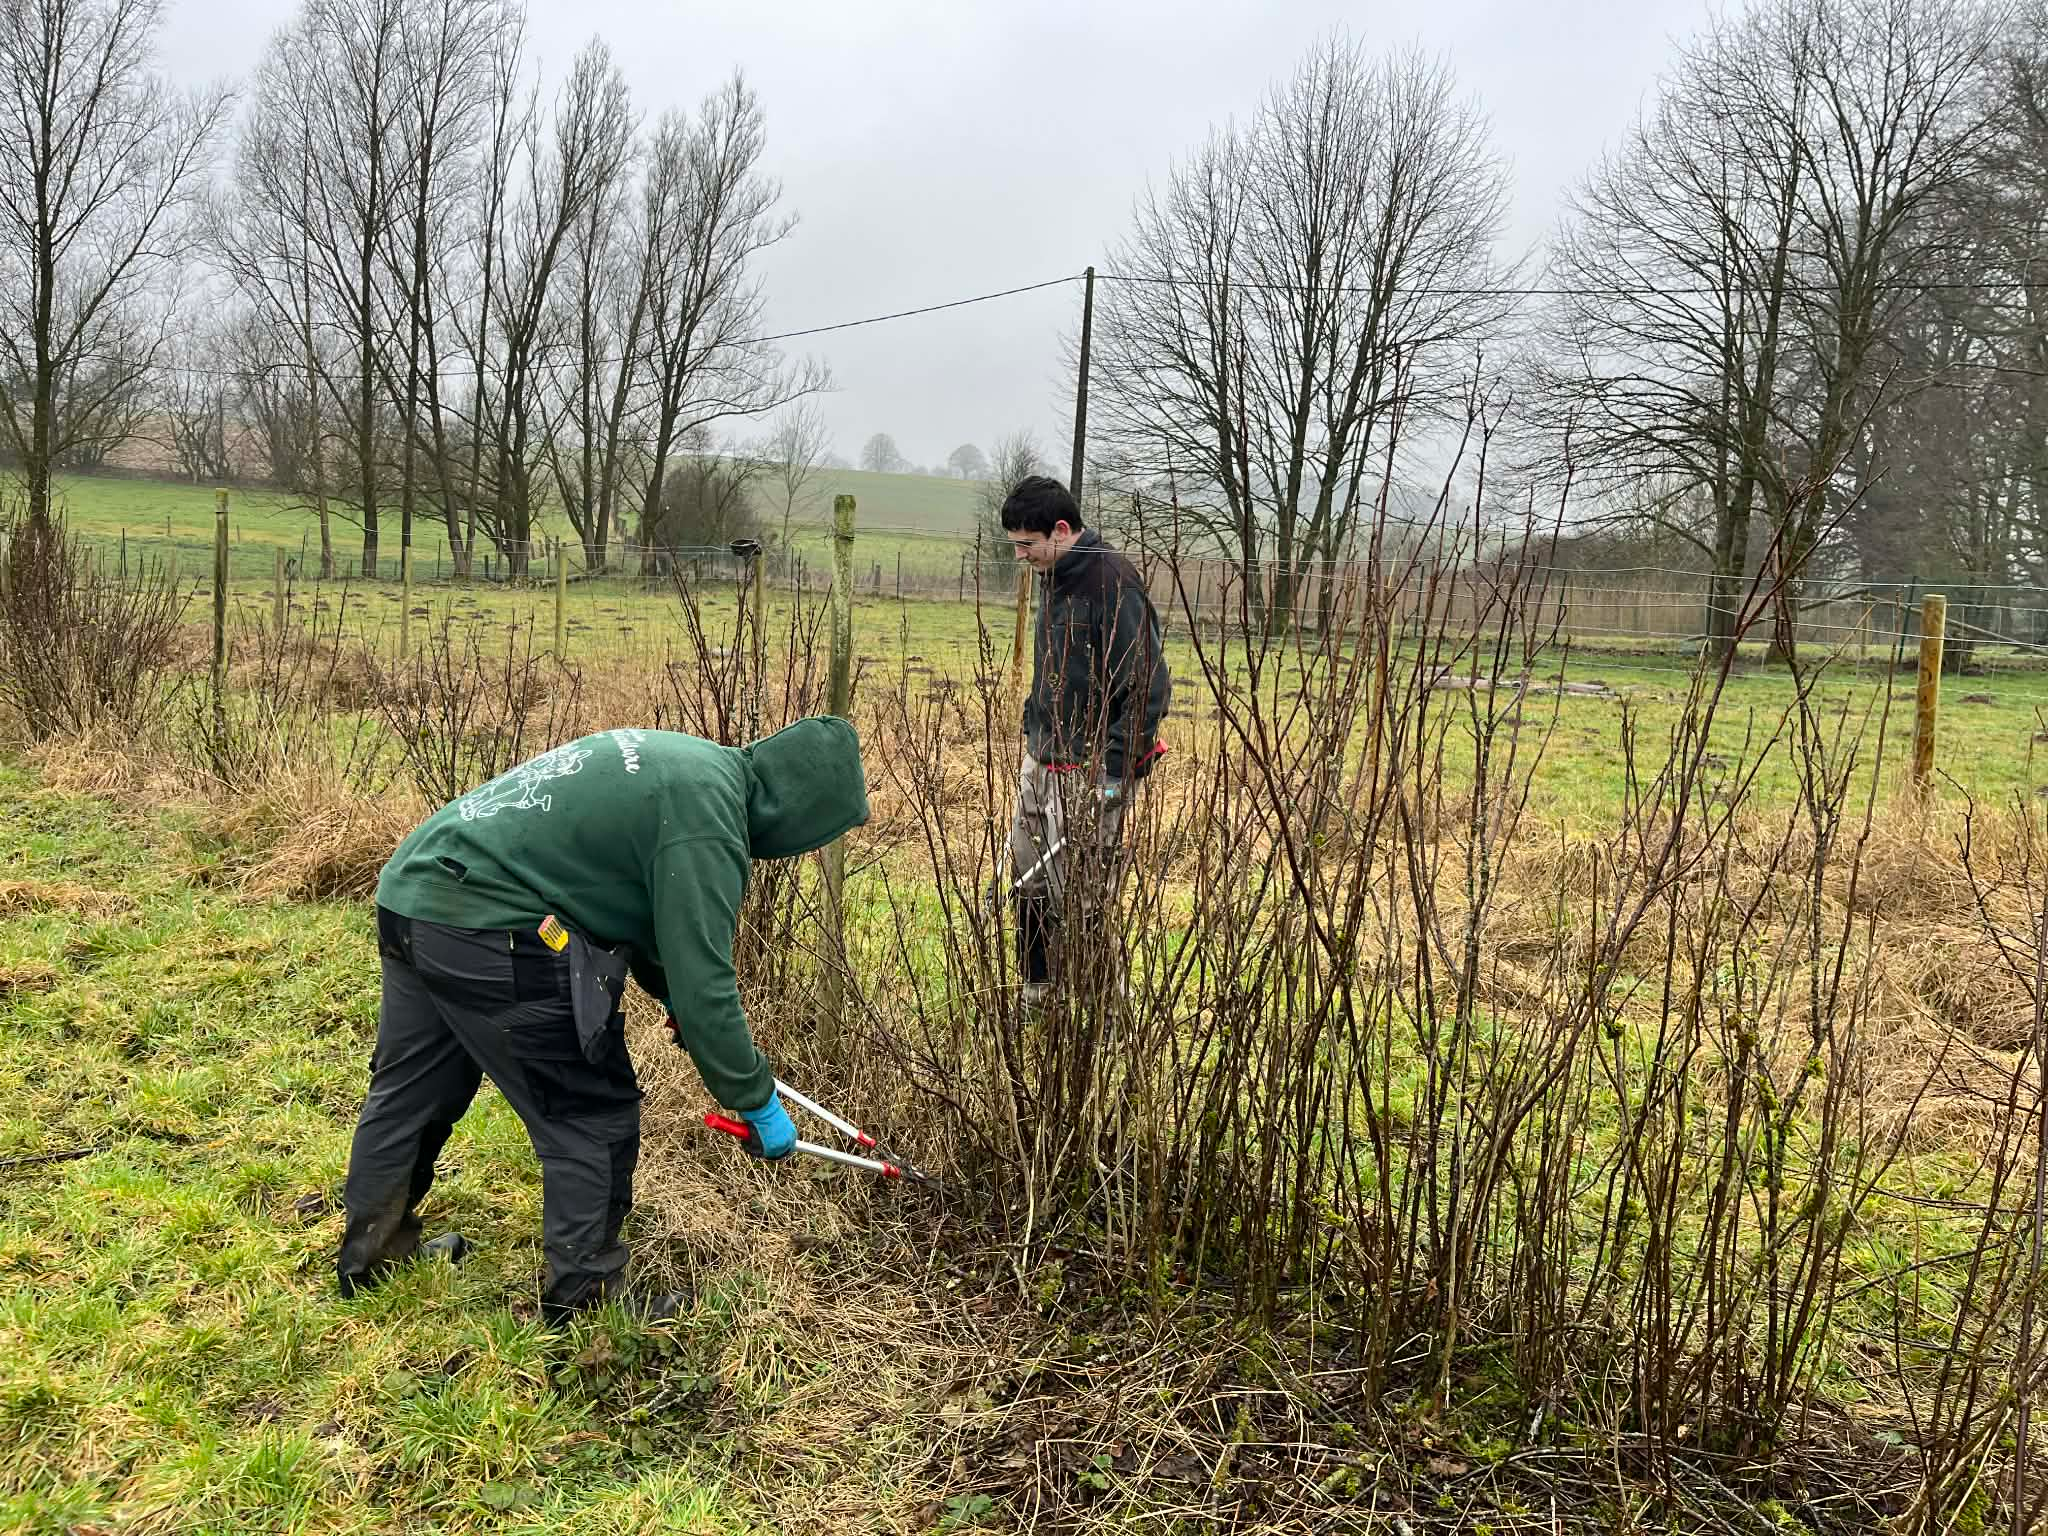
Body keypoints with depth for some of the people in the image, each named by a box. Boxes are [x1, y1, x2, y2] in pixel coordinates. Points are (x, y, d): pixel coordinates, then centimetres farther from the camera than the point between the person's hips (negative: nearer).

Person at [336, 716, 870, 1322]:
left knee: (406, 1089, 26)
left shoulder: (683, 759, 14)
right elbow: (703, 983, -16)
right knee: (594, 1120, 3)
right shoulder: (707, 819, -17)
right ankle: (585, 1305, 16)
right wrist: (759, 1103, -5)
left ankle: (371, 1253, 46)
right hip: (486, 928, -11)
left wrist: (674, 997, 31)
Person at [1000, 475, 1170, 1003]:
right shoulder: (1053, 577, 10)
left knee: (1078, 899, -2)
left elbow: (1148, 686, -20)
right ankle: (1036, 989, 29)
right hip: (1041, 761, 9)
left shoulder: (1113, 583, -18)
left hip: (1089, 772, -9)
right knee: (1027, 881, 14)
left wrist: (1113, 771, -21)